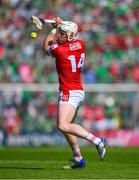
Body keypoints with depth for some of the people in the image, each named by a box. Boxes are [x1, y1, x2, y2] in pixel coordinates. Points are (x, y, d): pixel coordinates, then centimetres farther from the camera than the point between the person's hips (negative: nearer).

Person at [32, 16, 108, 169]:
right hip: (78, 92, 10)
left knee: (63, 126, -22)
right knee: (66, 126, 18)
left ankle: (97, 140, -27)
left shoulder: (60, 50, -18)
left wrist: (54, 29, 17)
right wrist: (61, 24, 30)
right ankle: (78, 159, 18)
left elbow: (46, 47, 6)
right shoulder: (80, 44, 3)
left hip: (69, 93, -10)